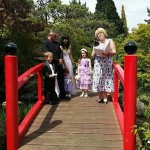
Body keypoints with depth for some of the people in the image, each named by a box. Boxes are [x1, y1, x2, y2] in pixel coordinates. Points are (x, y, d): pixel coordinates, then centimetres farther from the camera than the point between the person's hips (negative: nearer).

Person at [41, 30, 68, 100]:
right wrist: (57, 60, -14)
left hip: (59, 63, 7)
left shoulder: (56, 43, 16)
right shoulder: (45, 43, -7)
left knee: (61, 79, 10)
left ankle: (62, 95, 19)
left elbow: (60, 51, 13)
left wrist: (60, 59, -6)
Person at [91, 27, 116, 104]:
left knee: (106, 78, -7)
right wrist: (95, 53, -8)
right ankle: (100, 96, 0)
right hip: (98, 63, 3)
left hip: (107, 63, -2)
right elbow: (92, 55, 15)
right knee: (99, 78, -4)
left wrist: (108, 53, -19)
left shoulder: (110, 41, 9)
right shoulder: (96, 44, 18)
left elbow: (114, 52, 0)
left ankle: (105, 97, -5)